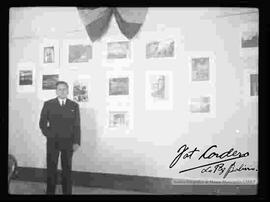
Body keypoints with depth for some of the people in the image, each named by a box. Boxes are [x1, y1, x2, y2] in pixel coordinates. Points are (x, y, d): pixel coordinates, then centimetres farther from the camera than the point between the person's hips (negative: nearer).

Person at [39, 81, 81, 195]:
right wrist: (48, 135, -3)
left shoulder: (74, 106, 6)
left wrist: (77, 142, -4)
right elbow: (42, 123, 7)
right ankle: (50, 192, 15)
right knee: (51, 169, 5)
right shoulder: (48, 104, 4)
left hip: (68, 142, 0)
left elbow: (77, 125, 3)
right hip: (52, 142, 0)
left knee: (67, 169, 6)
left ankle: (67, 192, 14)